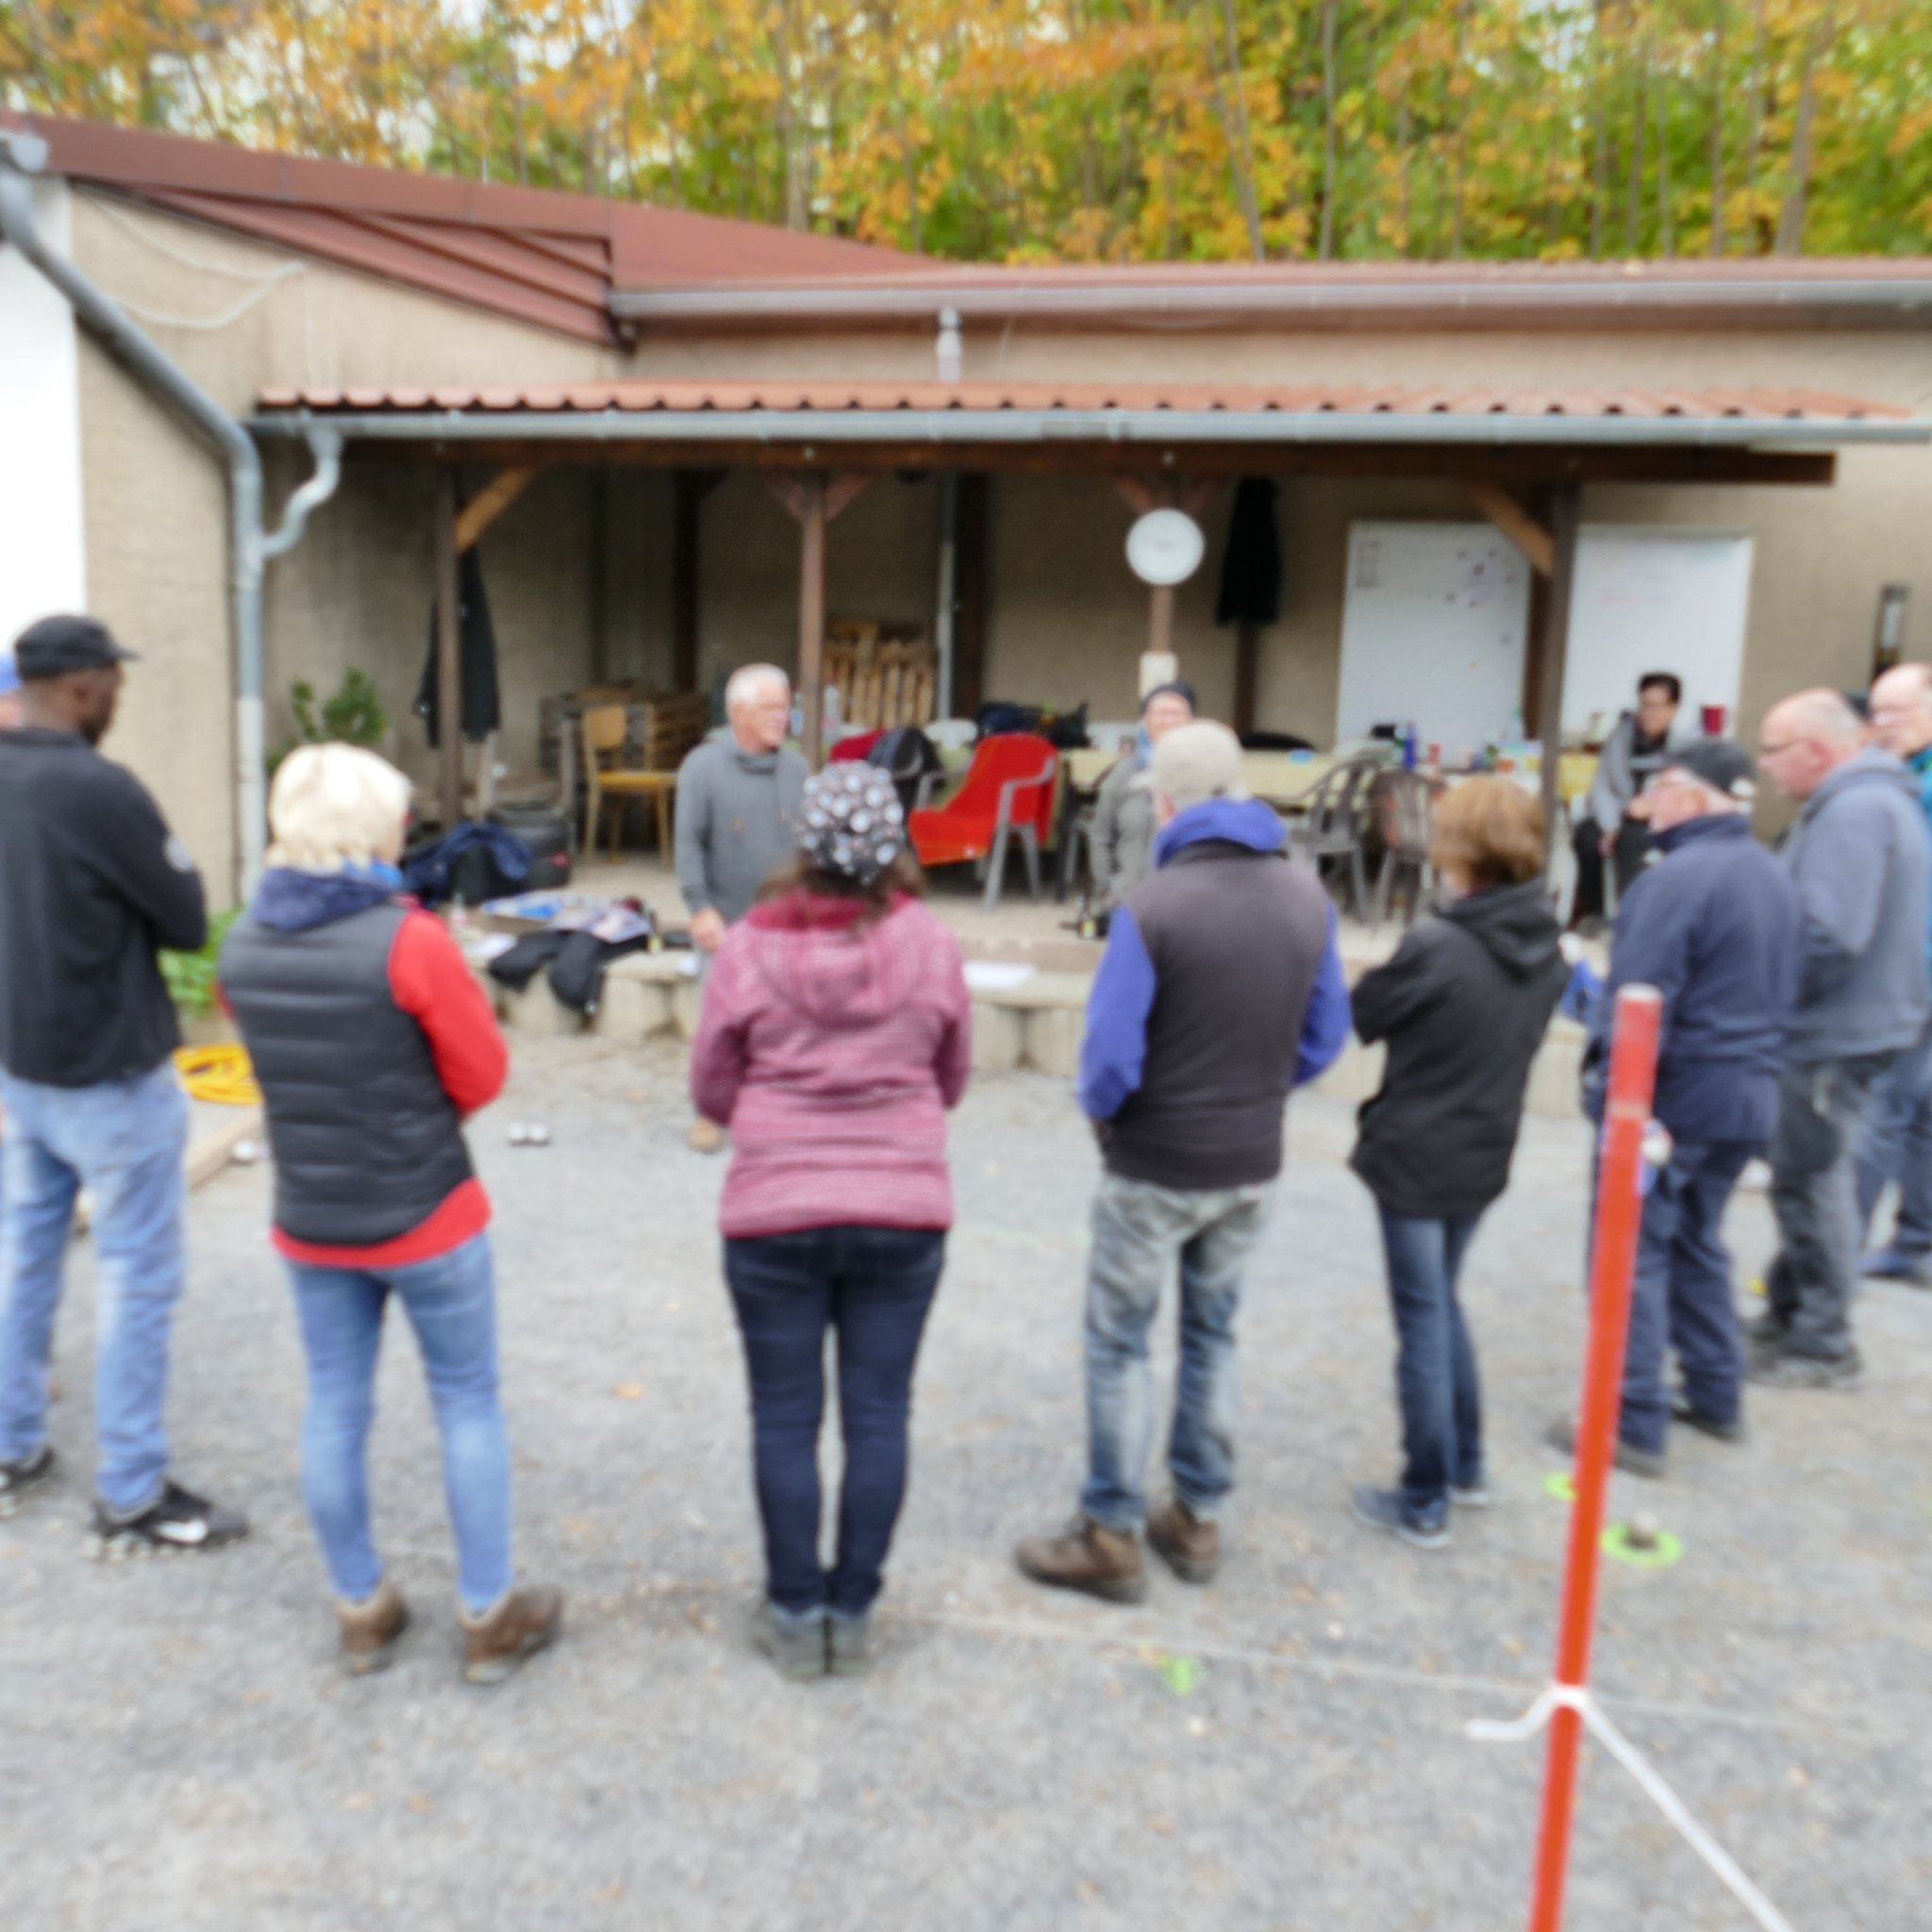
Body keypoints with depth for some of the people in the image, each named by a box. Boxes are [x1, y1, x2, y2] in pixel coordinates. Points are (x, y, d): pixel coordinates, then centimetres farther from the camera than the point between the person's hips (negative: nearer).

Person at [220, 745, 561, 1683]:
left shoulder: (244, 944, -4)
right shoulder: (409, 939, -21)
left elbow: (292, 1067, 8)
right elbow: (481, 1076, -13)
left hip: (309, 1221, 5)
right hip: (426, 1218, -5)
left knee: (335, 1411, 17)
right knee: (468, 1407, 11)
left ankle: (361, 1610, 32)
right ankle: (488, 1616, 23)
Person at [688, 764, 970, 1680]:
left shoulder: (749, 948, -10)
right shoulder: (930, 946, -6)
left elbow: (711, 1093, 0)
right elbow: (951, 1081, 6)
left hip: (775, 1216, -1)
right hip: (904, 1213, 1)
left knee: (785, 1420, 12)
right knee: (878, 1416, 12)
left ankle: (796, 1616, 23)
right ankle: (853, 1614, 23)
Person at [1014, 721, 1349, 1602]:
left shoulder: (1153, 907, -21)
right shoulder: (1305, 893, -3)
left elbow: (1111, 1057, -19)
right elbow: (1324, 1035, 4)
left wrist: (1101, 1112, 1)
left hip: (1155, 1166, -5)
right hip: (1253, 1164, 6)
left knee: (1118, 1343, 10)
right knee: (1212, 1336, 20)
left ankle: (1111, 1537, 19)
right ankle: (1198, 1521, 32)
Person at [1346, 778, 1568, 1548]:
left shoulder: (1436, 945, -23)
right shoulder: (1546, 949, -2)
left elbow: (1361, 1017, -10)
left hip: (1413, 1156, -6)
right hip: (1485, 1155, 7)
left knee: (1422, 1322, 4)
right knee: (1442, 1303, 24)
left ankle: (1423, 1504, 15)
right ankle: (1466, 1468, 35)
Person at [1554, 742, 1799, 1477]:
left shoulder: (1679, 877, -20)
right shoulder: (1774, 877, 9)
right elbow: (1782, 990, 17)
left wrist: (1608, 1091, -16)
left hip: (1673, 1095, -9)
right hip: (1749, 1093, 9)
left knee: (1633, 1254, 0)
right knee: (1697, 1242, 22)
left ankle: (1636, 1427, 3)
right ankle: (1717, 1398, 30)